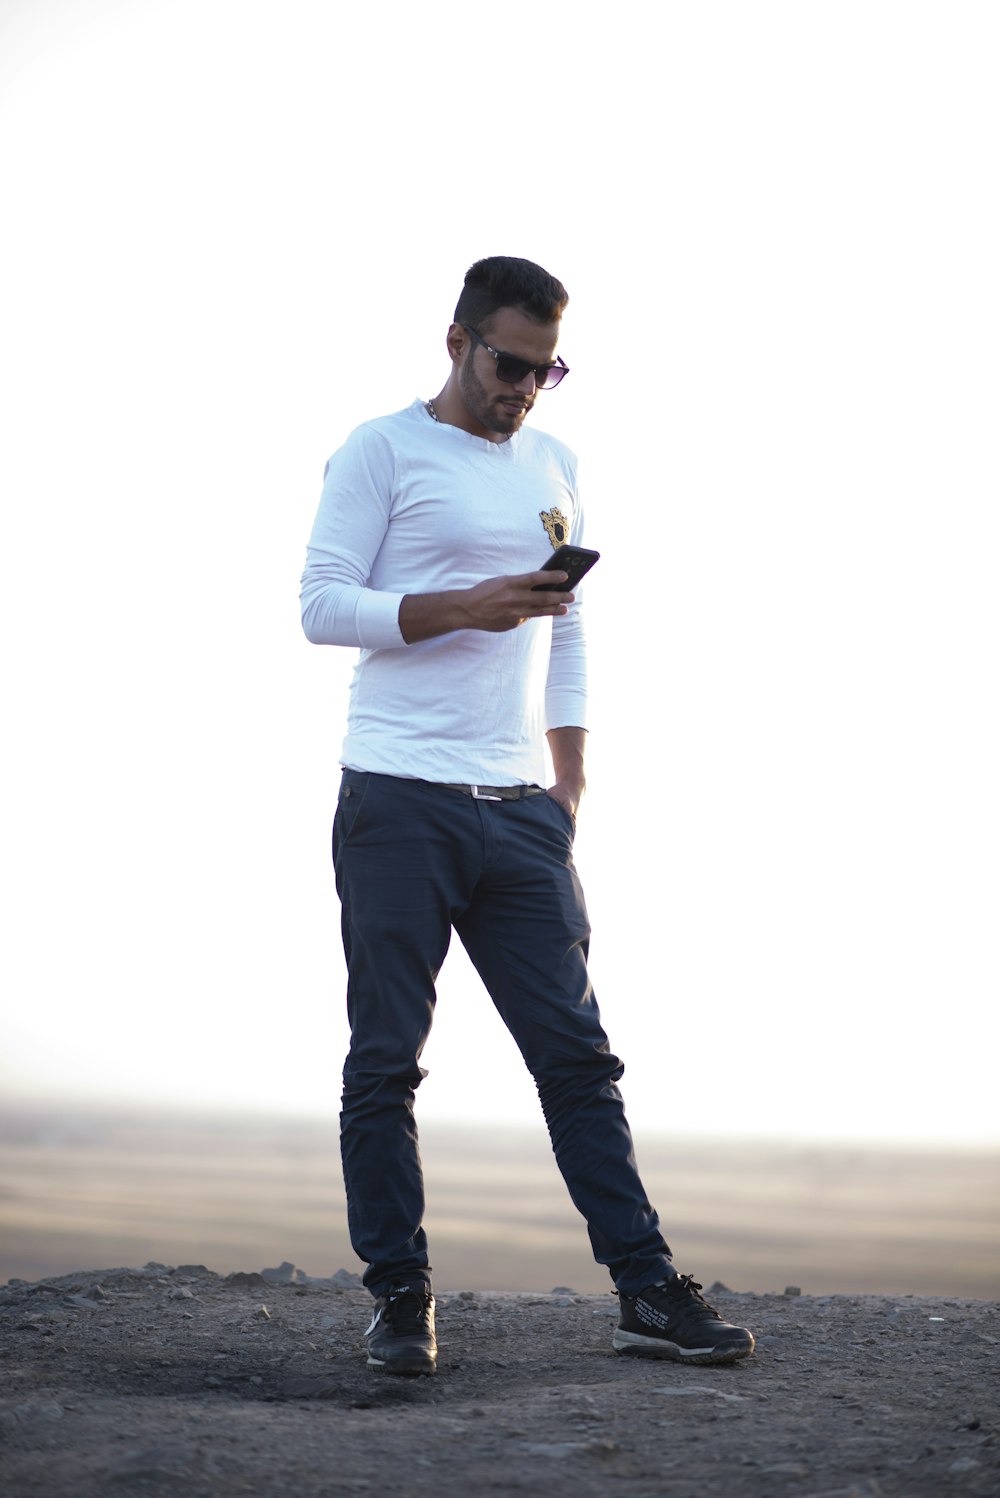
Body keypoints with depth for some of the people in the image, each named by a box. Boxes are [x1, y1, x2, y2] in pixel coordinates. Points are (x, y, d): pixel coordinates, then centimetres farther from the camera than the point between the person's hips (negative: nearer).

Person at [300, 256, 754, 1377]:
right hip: (399, 807, -5)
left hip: (520, 815, 5)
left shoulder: (553, 468, 19)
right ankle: (399, 1297, 7)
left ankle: (646, 1291, 2)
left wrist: (570, 788, 11)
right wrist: (461, 606, -16)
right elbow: (322, 606, -4)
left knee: (576, 1052, 1)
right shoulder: (382, 452, 2)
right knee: (386, 1060, -1)